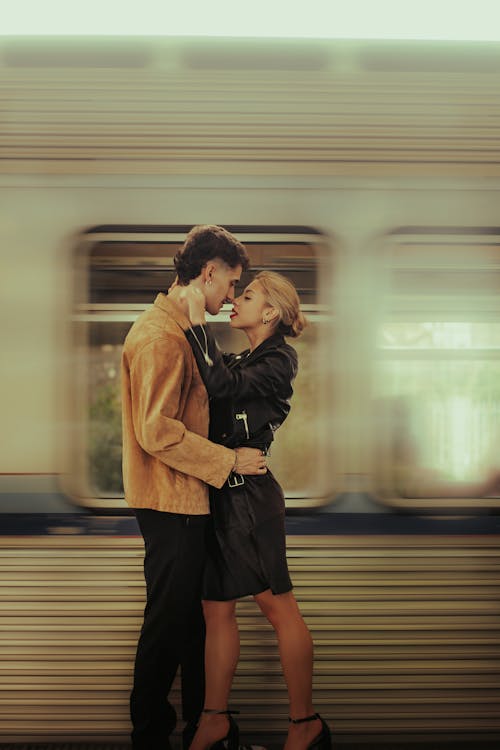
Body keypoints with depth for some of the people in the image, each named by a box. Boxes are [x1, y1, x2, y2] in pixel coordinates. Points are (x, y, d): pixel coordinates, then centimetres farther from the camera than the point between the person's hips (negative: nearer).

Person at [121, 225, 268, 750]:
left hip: (187, 499, 10)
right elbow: (157, 432, -24)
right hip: (170, 503, -10)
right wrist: (229, 461, -18)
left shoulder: (181, 328, 15)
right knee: (168, 622, 1)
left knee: (196, 614, 17)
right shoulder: (159, 335, -19)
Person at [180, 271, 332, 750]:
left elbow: (223, 386, -21)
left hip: (249, 495, -8)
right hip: (221, 495, 8)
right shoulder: (240, 361, 20)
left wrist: (196, 321, -18)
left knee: (277, 606, -1)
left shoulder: (278, 360, -7)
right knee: (216, 608, 8)